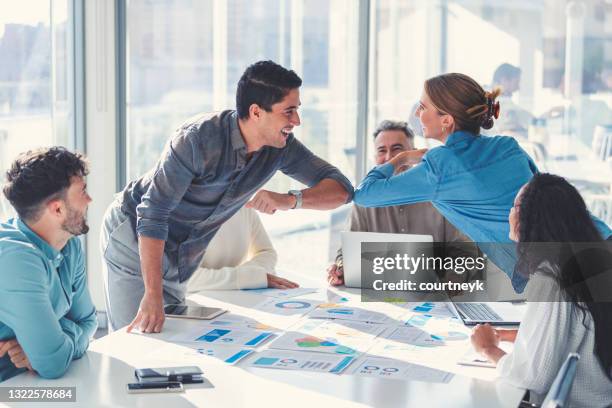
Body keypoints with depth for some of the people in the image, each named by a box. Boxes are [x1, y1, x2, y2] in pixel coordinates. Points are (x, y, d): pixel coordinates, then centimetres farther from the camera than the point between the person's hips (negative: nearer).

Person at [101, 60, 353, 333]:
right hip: (133, 239, -6)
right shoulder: (199, 138, -29)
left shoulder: (281, 147, -12)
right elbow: (153, 212, -30)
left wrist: (290, 200, -34)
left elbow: (341, 189, -13)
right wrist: (153, 295, -36)